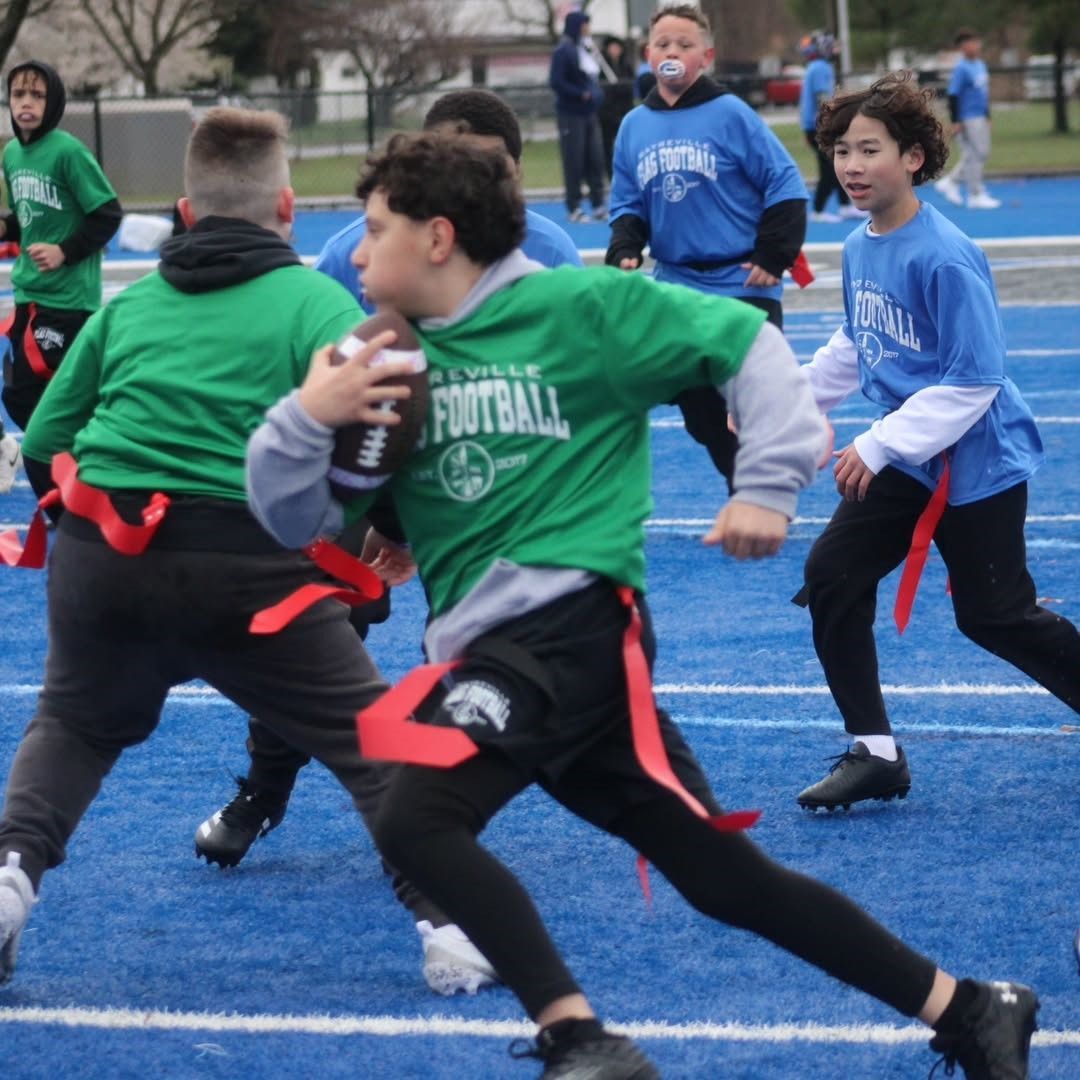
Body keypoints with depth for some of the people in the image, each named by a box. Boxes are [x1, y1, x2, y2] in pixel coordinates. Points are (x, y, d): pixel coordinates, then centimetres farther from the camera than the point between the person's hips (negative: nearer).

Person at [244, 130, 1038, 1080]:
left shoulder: (577, 308, -5)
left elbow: (749, 344, -2)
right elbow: (295, 518, 9)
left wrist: (770, 485, -9)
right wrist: (306, 419, -9)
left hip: (571, 620, -7)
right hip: (490, 648, 7)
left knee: (414, 818, -27)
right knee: (720, 874, 10)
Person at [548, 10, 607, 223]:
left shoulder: (586, 49, 12)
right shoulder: (564, 51, -11)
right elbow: (555, 82, -16)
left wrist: (596, 94, 2)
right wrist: (581, 94, -15)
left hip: (590, 114, 7)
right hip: (571, 115, -7)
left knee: (596, 159, 5)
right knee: (574, 162, -3)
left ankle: (598, 205, 10)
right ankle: (574, 209, 4)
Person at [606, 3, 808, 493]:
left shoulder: (730, 115, -8)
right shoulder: (635, 126, 5)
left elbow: (786, 186, -6)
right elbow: (628, 204, 13)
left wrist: (773, 257, -11)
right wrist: (623, 251, -6)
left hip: (743, 287, -5)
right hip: (676, 290, 5)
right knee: (702, 414, 11)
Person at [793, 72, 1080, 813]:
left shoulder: (944, 259, -23)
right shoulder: (861, 248, 1)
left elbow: (973, 381, -24)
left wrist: (879, 446, -25)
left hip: (979, 462, -7)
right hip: (906, 460, 7)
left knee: (993, 614, 0)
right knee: (831, 577, -3)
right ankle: (875, 754, 3)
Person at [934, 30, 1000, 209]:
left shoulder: (980, 65, 12)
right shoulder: (961, 69, -14)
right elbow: (953, 95, -16)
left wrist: (987, 116, 22)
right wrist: (955, 122, -18)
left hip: (980, 118, 9)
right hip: (968, 119, -9)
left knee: (982, 153, 13)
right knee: (975, 155, -6)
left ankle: (950, 182, 23)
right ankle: (976, 195, 1)